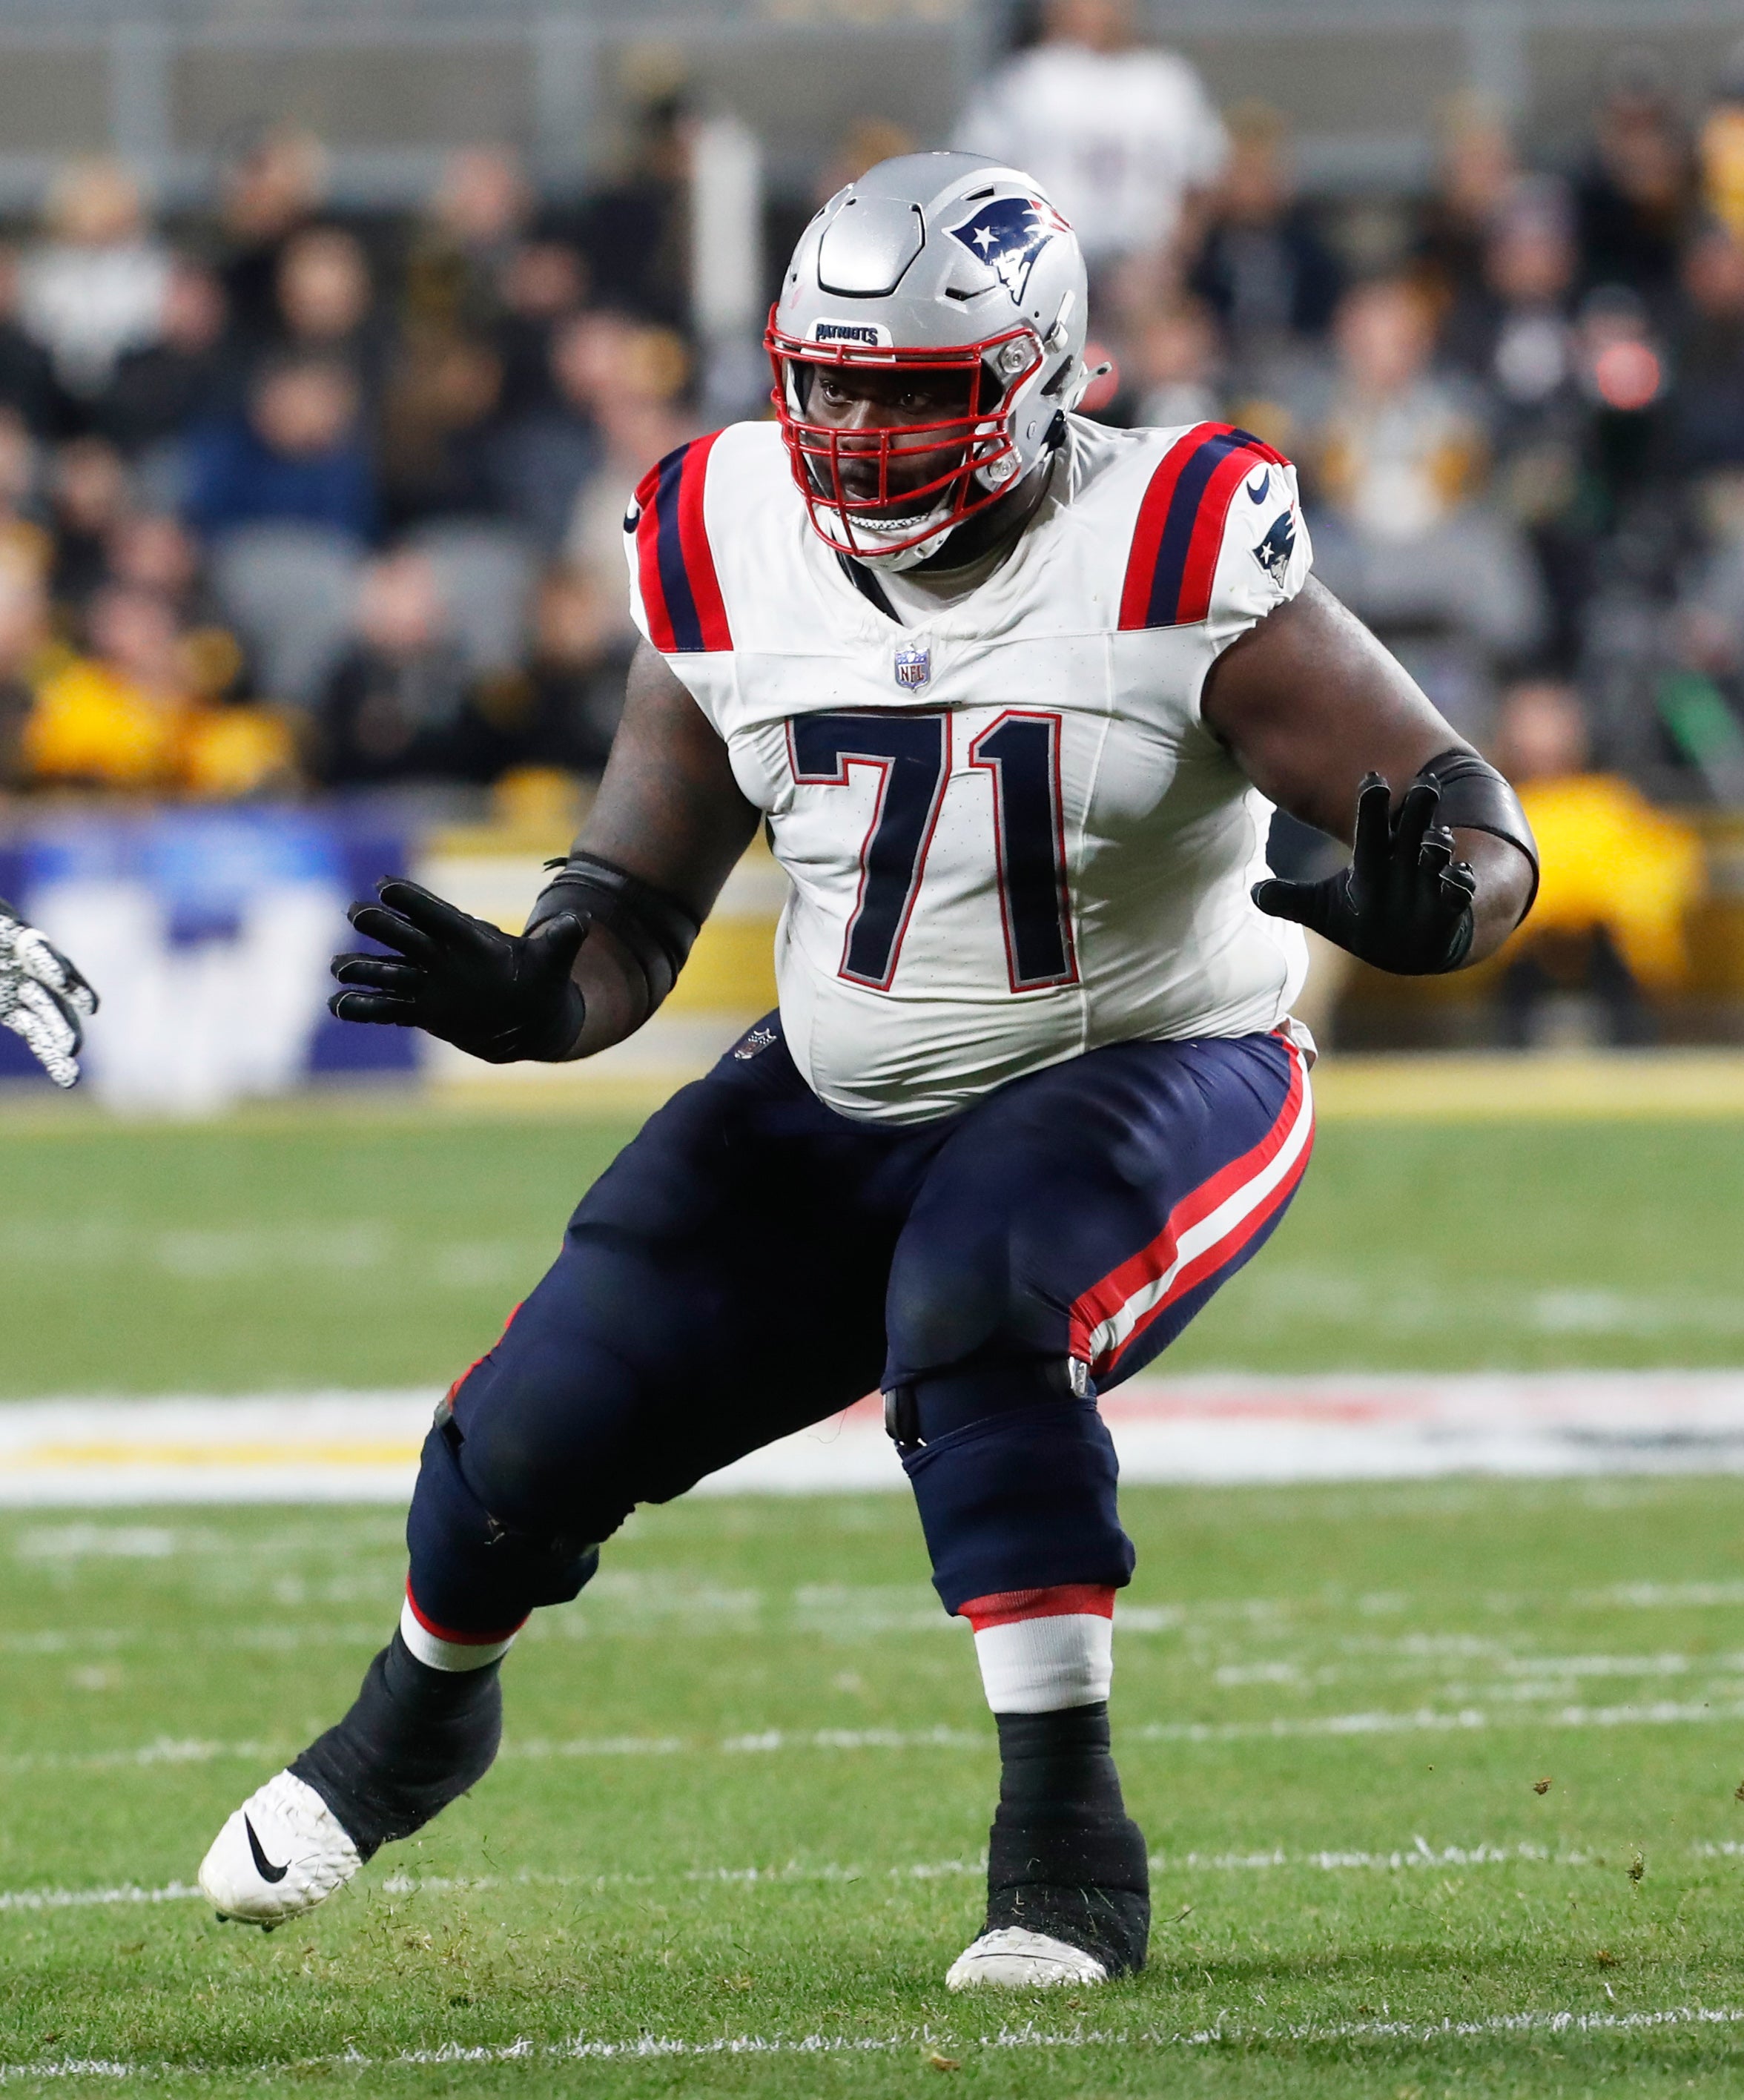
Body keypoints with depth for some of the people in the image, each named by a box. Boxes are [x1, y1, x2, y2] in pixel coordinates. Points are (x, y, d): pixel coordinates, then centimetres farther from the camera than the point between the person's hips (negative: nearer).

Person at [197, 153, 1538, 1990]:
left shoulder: (1172, 564, -22)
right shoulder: (730, 563, -8)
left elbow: (1483, 835, -22)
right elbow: (634, 906, 0)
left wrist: (1420, 903, -46)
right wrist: (528, 994, -22)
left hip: (1145, 1088, -5)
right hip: (839, 1107, 5)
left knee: (970, 1320, -36)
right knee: (543, 1427, -2)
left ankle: (1067, 1847, -26)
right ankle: (418, 1720, 33)